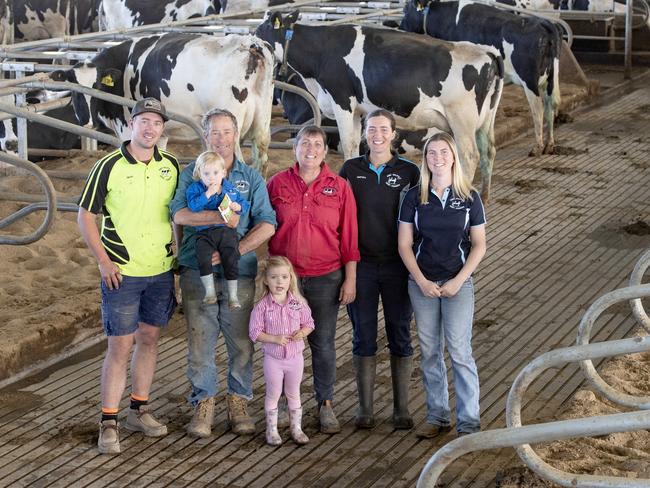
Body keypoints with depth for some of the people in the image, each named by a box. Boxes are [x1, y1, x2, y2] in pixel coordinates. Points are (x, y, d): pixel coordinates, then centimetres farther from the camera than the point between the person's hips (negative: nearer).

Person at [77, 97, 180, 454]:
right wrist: (103, 261, -11)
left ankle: (139, 410, 26)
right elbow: (85, 216, -4)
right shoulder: (110, 166, -9)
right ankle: (108, 423, 3)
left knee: (149, 339, 12)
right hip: (123, 273, -4)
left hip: (162, 271, 4)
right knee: (120, 346, -4)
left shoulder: (171, 166, 4)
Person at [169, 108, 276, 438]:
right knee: (200, 340, 1)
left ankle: (239, 403, 16)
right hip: (198, 271, -1)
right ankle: (203, 404, 12)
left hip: (240, 272, 1)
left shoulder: (251, 178, 11)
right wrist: (221, 218, -20)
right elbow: (179, 214, -10)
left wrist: (234, 251, -14)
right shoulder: (191, 173, 8)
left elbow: (266, 226, -1)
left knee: (241, 341, 3)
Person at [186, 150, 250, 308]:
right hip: (205, 233, -1)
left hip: (227, 231, 1)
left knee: (231, 259, -12)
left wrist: (238, 206, -5)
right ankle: (210, 292, -12)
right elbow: (193, 206, -14)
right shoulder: (195, 188, 3)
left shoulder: (230, 188, 11)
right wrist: (208, 194, -19)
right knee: (203, 256, -24)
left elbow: (245, 203, 17)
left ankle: (233, 296, -2)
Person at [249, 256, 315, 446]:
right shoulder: (262, 306, -13)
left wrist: (302, 333, -17)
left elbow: (308, 323, 5)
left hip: (295, 357, 2)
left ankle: (296, 428, 28)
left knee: (293, 394, 15)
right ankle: (272, 430, 22)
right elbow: (255, 332, -12)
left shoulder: (298, 303, -5)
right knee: (273, 394, 9)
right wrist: (275, 339, -23)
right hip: (273, 358, -2)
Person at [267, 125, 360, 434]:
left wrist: (350, 279, -1)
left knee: (323, 343, 5)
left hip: (326, 278, 0)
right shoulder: (277, 184, 3)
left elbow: (349, 236, 2)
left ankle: (326, 405, 16)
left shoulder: (339, 187, 2)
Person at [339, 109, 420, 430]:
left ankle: (401, 408, 13)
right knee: (363, 336, 4)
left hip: (396, 265, -1)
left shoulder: (409, 172, 0)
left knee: (400, 334, 4)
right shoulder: (351, 170, 3)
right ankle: (365, 408, 12)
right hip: (360, 265, 1)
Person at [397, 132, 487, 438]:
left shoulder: (469, 197, -2)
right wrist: (421, 281, -9)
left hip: (458, 283, -2)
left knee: (459, 351, -5)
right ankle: (437, 416, 20)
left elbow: (479, 245, 0)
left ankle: (469, 422, 3)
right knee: (429, 351, 8)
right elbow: (404, 244, 1)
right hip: (422, 283, 2)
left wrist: (458, 281, -10)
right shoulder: (414, 197, 1)